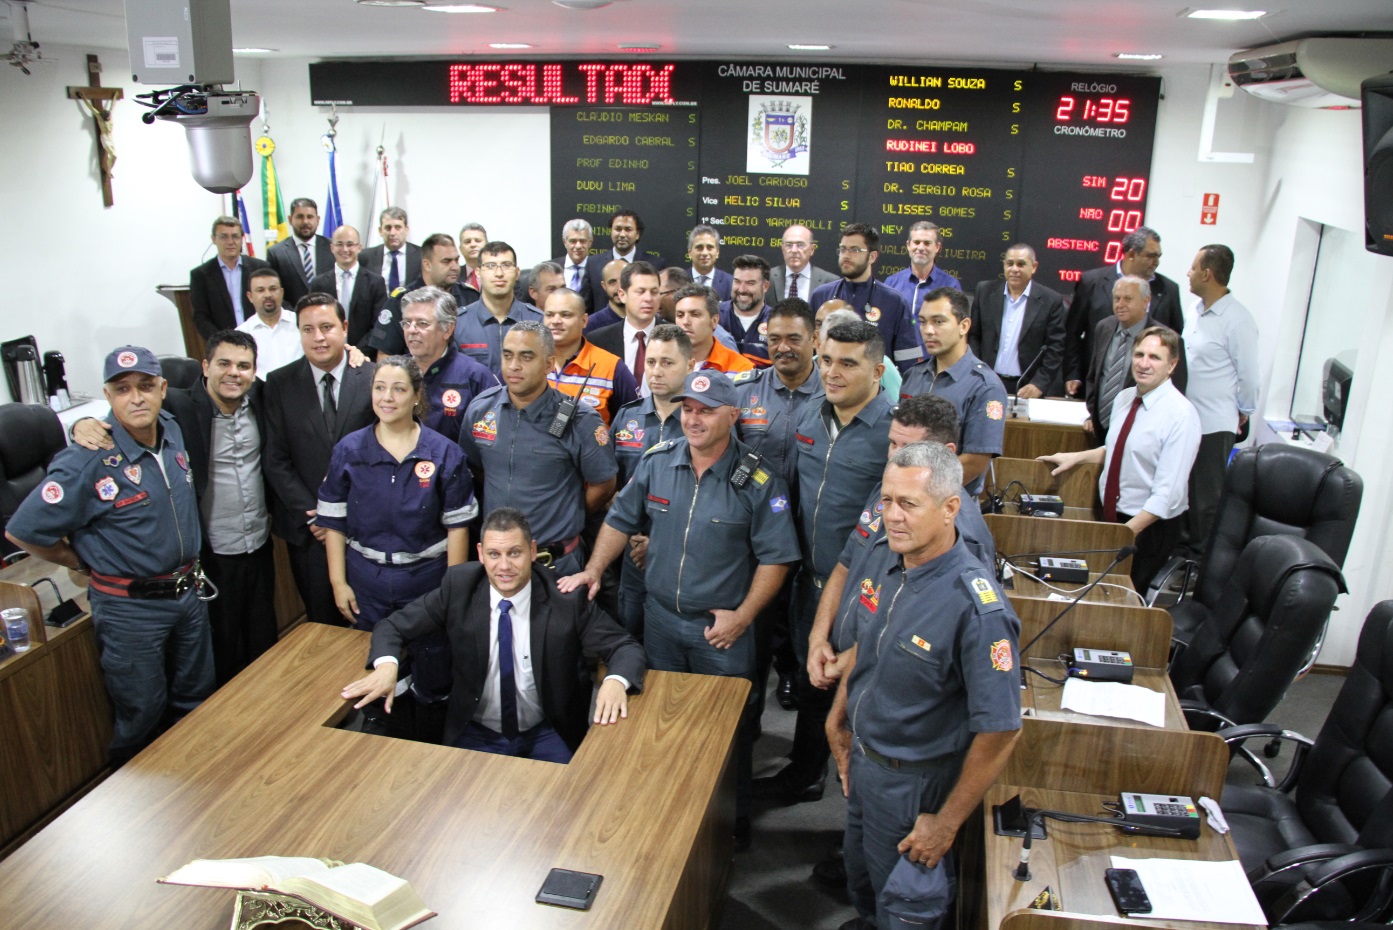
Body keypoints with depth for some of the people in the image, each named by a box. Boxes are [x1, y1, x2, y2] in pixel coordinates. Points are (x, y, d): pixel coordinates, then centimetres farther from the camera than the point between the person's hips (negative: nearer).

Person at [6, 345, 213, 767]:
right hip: (130, 608, -6)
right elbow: (22, 532, -16)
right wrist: (89, 564, -3)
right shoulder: (88, 462, -22)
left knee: (197, 701, 20)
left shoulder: (173, 432, -1)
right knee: (142, 715, 10)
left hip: (187, 593, 6)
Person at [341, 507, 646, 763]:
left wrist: (615, 681, -34)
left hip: (546, 735, -1)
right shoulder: (458, 586, -8)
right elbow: (393, 626, 0)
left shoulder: (566, 598, -13)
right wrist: (387, 666, -23)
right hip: (477, 734, 1)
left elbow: (626, 647, -10)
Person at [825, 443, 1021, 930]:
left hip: (914, 780, -7)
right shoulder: (882, 557, -9)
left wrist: (946, 822, -18)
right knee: (861, 874, 30)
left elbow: (1000, 730, -25)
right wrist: (838, 717, 13)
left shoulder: (977, 608, -31)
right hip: (861, 755, 7)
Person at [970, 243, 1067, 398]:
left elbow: (1055, 348, -3)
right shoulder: (986, 292, 5)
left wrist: (1039, 384, -12)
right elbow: (973, 335, 8)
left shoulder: (1051, 301, -2)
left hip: (1027, 389, -2)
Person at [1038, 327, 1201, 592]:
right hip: (1111, 517, 7)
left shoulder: (1181, 415, -19)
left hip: (1149, 527, -6)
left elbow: (1168, 494, -22)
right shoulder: (1124, 398, 3)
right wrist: (1076, 457, 7)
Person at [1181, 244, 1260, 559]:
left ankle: (1202, 557, 21)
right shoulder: (1198, 310, 7)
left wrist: (1243, 412, 1)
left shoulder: (1237, 321, -18)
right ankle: (1185, 543, 35)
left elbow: (1249, 375, -11)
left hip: (1213, 424, -8)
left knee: (1206, 495, 6)